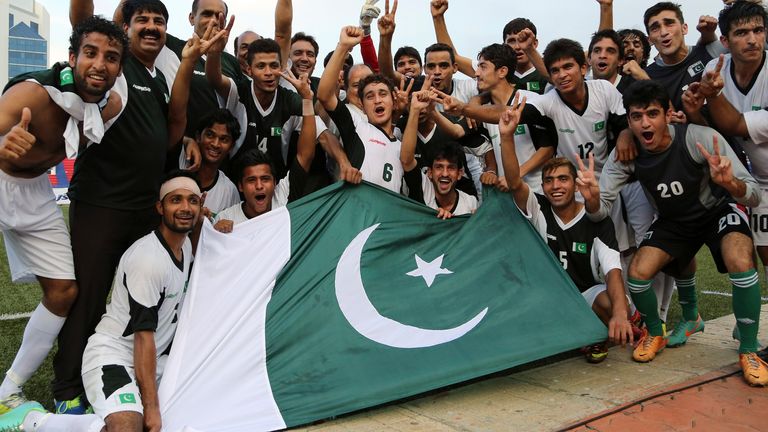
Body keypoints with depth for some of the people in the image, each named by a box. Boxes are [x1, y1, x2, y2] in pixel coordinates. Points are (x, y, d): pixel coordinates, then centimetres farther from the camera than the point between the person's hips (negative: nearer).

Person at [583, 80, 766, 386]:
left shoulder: (700, 138, -30)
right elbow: (600, 211, -22)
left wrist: (730, 183, -53)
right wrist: (591, 197, -47)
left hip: (718, 210, -2)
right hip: (673, 221, 3)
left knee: (740, 262, -31)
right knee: (637, 273, -18)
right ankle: (656, 334, 13)